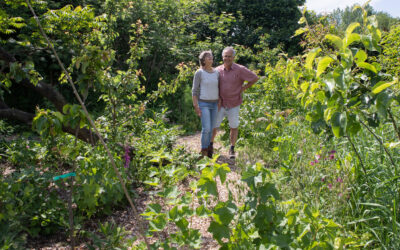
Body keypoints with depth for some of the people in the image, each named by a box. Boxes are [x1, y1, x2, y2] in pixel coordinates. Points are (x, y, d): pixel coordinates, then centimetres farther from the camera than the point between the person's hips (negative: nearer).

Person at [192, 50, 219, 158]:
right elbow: (194, 91, -8)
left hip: (214, 104, 5)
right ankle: (204, 151, 5)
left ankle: (208, 149, 23)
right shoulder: (199, 73, -10)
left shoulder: (216, 72, 6)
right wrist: (196, 106, -15)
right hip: (203, 104, -5)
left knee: (211, 128, 9)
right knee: (206, 128, -12)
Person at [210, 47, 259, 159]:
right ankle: (210, 146, 23)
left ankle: (232, 149, 23)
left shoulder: (240, 69, -8)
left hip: (234, 104, -1)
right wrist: (218, 99, -2)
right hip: (220, 104, 2)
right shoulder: (218, 70, 1)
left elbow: (255, 78, -1)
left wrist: (243, 88, -2)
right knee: (213, 126, 1)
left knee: (234, 127, 8)